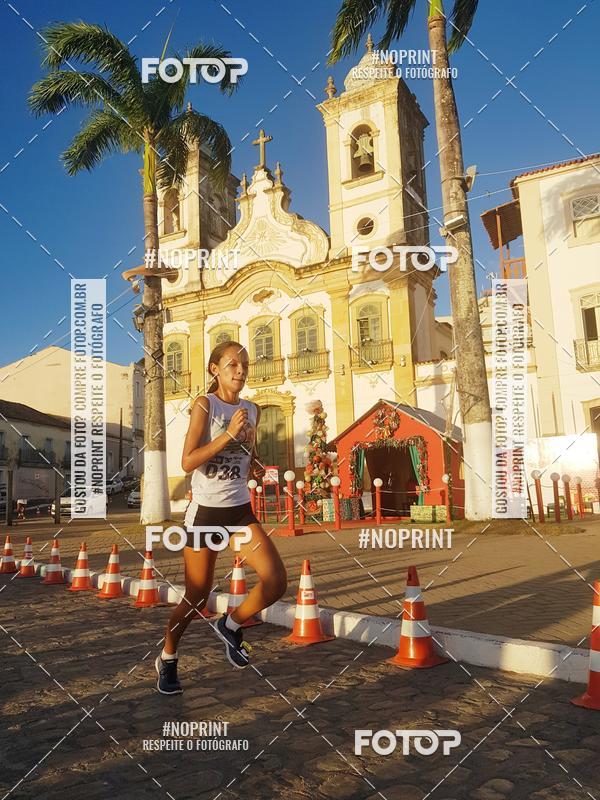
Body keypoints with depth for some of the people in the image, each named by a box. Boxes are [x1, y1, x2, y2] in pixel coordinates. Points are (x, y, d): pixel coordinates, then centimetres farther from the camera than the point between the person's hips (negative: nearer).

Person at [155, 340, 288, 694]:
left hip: (241, 510, 5)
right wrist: (228, 433, -23)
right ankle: (167, 659, 33)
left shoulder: (252, 410, 7)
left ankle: (231, 625, 19)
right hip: (205, 510, -5)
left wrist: (257, 467, 0)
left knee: (277, 581, -8)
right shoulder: (205, 405, -8)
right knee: (197, 597, 6)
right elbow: (188, 461, -18)